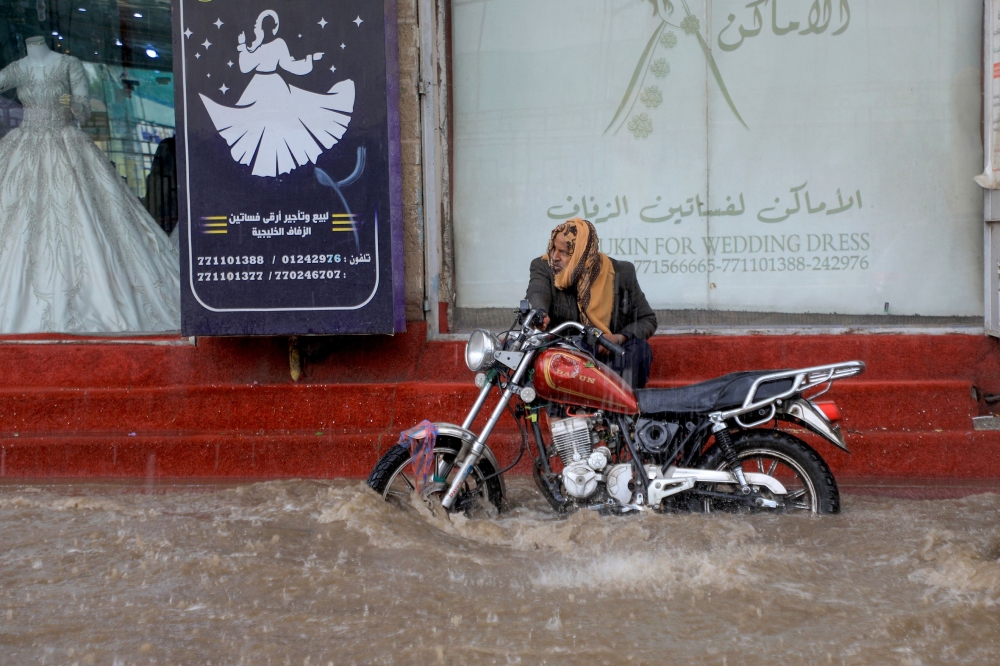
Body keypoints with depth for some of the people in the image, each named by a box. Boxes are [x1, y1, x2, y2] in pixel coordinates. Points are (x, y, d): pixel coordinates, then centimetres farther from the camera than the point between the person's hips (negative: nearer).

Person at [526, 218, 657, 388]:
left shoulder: (621, 274, -3)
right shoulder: (544, 267, -5)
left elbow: (648, 319, 2)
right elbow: (536, 293, -27)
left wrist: (619, 338, -19)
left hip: (608, 355, 0)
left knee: (639, 348, -27)